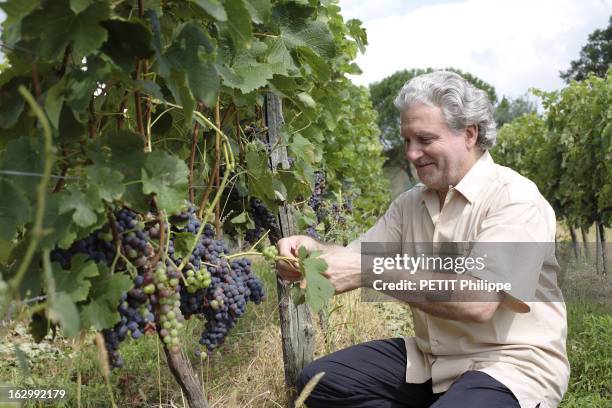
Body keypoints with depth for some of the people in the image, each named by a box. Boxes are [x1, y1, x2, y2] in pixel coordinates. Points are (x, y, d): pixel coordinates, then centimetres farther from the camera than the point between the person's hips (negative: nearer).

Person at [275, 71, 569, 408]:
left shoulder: (515, 199, -16)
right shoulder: (410, 203, 8)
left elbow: (478, 303, -28)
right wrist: (314, 249, -19)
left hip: (510, 366, -7)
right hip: (430, 358, 7)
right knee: (319, 381, -3)